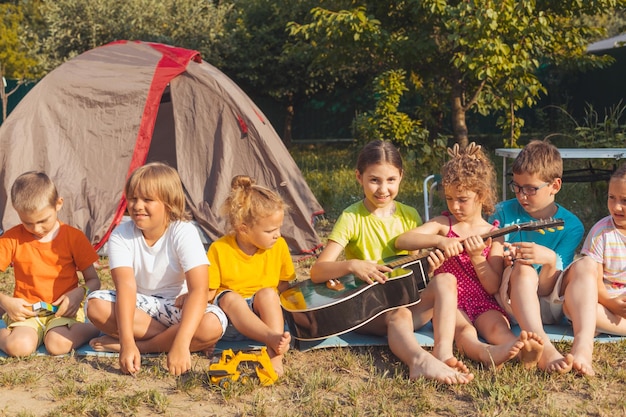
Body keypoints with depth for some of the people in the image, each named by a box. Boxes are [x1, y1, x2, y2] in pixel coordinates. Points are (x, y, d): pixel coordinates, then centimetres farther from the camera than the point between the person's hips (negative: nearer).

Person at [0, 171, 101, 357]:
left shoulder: (74, 237, 0)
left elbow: (94, 280, 2)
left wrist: (79, 293, -20)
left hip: (64, 309, 0)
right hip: (26, 311, 0)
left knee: (58, 345, -31)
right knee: (18, 347, -31)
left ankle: (95, 327, -3)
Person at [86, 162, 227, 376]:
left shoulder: (184, 233, -21)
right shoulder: (121, 235, -14)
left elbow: (199, 289, -32)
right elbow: (126, 286, -27)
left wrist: (181, 343, -45)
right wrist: (127, 341, -42)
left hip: (177, 307, -2)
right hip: (137, 306, 2)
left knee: (213, 324, -33)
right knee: (96, 304, -27)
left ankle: (138, 345, -20)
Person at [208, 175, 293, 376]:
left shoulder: (279, 246, -1)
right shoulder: (220, 249, -8)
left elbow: (285, 284, 7)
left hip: (267, 314, 1)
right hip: (231, 315, -1)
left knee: (267, 293, -29)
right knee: (229, 297, -33)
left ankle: (275, 355, -43)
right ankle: (273, 339, -54)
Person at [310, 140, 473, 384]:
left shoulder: (409, 216, 8)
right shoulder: (352, 218, -5)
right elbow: (317, 272, -12)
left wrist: (429, 264, -11)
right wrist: (351, 265, -31)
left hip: (408, 299, 4)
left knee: (446, 281, -22)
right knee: (399, 315, -35)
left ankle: (443, 352, -40)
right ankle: (421, 361, -64)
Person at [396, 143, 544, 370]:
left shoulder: (493, 234, 8)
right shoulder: (443, 224, 8)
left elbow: (493, 287, 3)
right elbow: (401, 241, -8)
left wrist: (477, 257, -13)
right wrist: (439, 240, -22)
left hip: (483, 303, 1)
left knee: (498, 327, -32)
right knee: (464, 330, -35)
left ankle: (523, 351, -62)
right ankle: (487, 353, -66)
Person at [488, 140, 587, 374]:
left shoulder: (570, 226, -2)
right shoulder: (504, 213, -1)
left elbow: (546, 288, -9)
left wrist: (549, 260, -31)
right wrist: (503, 263, -24)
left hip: (550, 307, 1)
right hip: (512, 305, -1)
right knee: (522, 269, -32)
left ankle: (581, 347, -42)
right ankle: (545, 350, -48)